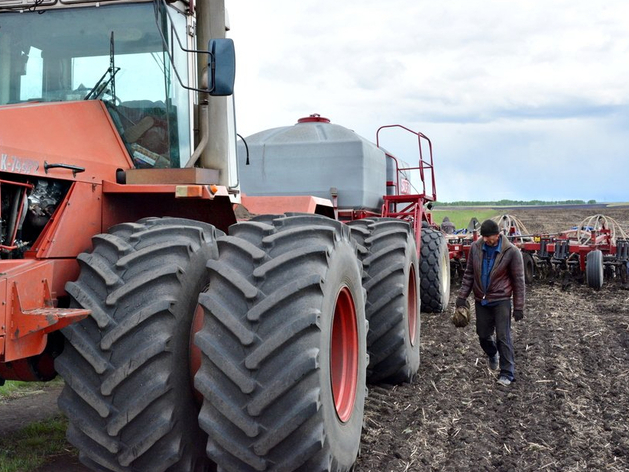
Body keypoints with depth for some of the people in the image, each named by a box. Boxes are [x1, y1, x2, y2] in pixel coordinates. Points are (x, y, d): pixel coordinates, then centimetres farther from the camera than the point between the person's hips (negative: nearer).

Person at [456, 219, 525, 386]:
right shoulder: (475, 247, -3)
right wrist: (462, 296, 2)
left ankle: (507, 373, 5)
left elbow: (518, 280, -9)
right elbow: (469, 274, 7)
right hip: (481, 300, 4)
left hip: (501, 300, -4)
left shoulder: (511, 252, -14)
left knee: (503, 337, -5)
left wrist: (518, 307, -10)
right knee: (483, 335, 14)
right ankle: (493, 355, 45)